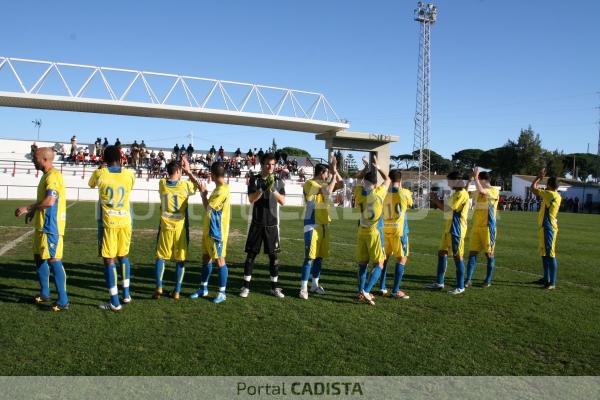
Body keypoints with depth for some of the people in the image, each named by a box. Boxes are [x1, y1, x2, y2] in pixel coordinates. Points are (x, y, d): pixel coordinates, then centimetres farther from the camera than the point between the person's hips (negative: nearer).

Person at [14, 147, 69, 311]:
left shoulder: (53, 176, -16)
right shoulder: (47, 175, 16)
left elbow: (50, 200, -26)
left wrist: (28, 208, -18)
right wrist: (33, 211, 19)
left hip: (51, 227, -11)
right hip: (42, 226, 11)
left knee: (53, 260, -10)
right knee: (39, 257, 17)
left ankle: (63, 301, -6)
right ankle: (45, 294, 29)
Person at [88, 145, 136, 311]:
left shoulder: (99, 174, -6)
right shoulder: (129, 174, -2)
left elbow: (91, 184, 18)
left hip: (108, 223, -3)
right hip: (125, 221, 3)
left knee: (109, 260, 2)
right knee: (123, 256, 19)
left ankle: (115, 302, 2)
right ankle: (126, 294, 26)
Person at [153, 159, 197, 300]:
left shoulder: (161, 183, -2)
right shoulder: (185, 185, -9)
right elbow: (197, 185, 13)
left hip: (165, 227, 2)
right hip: (181, 228, -1)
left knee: (160, 257, 11)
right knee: (180, 259, 7)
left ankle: (159, 287, 0)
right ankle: (177, 291, 9)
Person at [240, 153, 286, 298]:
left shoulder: (278, 181, 4)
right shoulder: (254, 179, 1)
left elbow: (283, 201, -5)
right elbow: (251, 199, -11)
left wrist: (273, 190, -20)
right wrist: (263, 188, -23)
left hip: (272, 223, 1)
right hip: (257, 223, -1)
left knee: (273, 255, 4)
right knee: (251, 254, 2)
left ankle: (274, 287, 14)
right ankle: (246, 286, 9)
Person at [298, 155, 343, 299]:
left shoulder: (324, 184, 14)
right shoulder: (310, 184, -12)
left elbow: (340, 184, 15)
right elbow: (328, 191, -23)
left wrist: (334, 170, 5)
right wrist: (333, 174, -12)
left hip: (324, 225, 8)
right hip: (313, 225, -8)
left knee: (320, 256, 12)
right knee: (310, 257, -9)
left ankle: (315, 285, 22)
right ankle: (303, 288, -5)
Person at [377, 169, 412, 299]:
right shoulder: (404, 193, -8)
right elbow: (410, 205, 10)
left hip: (386, 229, 5)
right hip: (399, 230, -5)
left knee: (385, 257, 14)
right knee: (402, 258, 2)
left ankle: (382, 288, 16)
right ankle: (396, 290, -1)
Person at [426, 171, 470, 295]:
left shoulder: (462, 194, -15)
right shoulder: (456, 193, 16)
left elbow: (447, 209, -19)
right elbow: (448, 208, 18)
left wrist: (436, 200, -8)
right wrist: (437, 201, 8)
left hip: (456, 229, -10)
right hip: (449, 228, 10)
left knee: (458, 256, -4)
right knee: (442, 252, 12)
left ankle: (460, 287, 4)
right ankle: (439, 282, 20)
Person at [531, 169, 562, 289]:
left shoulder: (550, 194, -15)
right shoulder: (556, 196, 12)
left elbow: (533, 188, -12)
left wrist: (539, 177, 1)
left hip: (547, 228, -10)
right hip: (545, 227, 10)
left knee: (550, 254, -8)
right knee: (544, 253, 16)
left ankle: (552, 282, -7)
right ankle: (546, 278, 24)